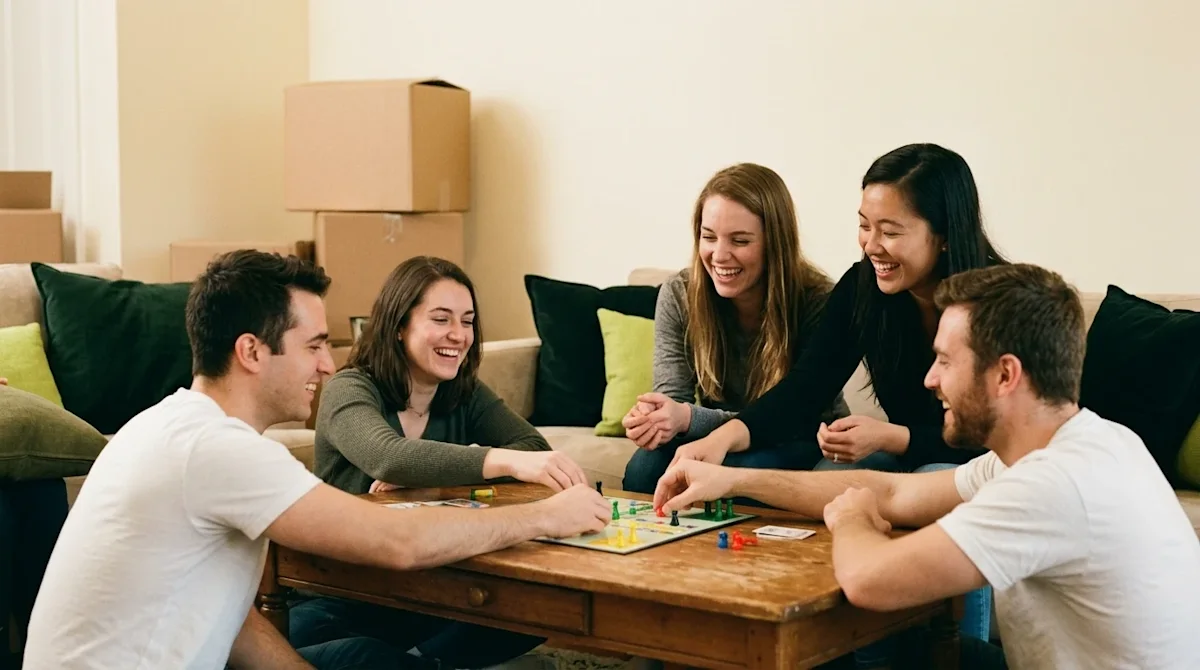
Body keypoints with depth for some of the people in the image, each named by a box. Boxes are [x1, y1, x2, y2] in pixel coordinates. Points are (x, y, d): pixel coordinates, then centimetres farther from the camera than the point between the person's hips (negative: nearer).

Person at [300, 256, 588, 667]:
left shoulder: (465, 393, 6)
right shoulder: (350, 390, -12)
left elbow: (535, 447, -11)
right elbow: (388, 459, -34)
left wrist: (424, 476, -27)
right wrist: (507, 461, -49)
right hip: (346, 593, -5)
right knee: (299, 634, -37)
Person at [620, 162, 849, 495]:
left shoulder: (817, 302, -22)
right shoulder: (677, 296, -10)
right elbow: (673, 399, -11)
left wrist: (690, 418, -39)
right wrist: (653, 418, -38)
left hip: (805, 446, -2)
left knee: (750, 470, -34)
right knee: (645, 469, -27)